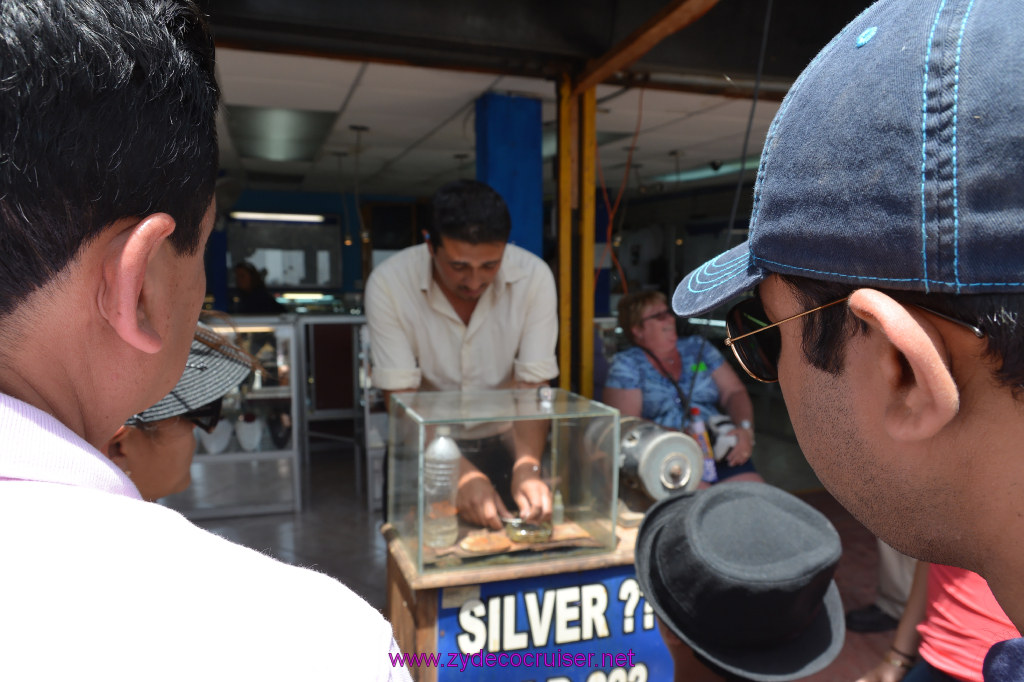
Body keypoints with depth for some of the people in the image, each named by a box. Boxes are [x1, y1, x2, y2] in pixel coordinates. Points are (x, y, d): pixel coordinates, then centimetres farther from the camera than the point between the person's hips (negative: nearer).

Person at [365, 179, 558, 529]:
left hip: (503, 444, 1)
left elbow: (532, 387, -15)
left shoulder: (533, 276, -16)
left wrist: (527, 468, -31)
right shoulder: (388, 283, -19)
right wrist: (460, 471, -33)